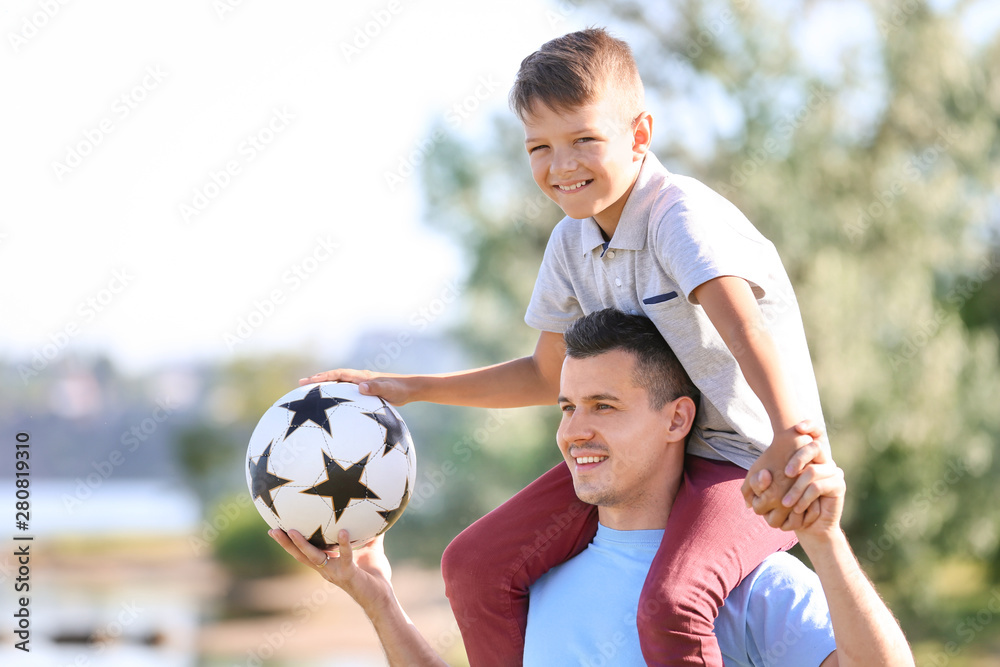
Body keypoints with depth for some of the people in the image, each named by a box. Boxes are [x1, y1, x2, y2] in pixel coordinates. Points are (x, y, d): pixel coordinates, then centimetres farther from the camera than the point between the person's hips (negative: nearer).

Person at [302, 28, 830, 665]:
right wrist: (408, 389, 11)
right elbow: (549, 375, 18)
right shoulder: (571, 243, 5)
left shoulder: (684, 216, -20)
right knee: (476, 564, -2)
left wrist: (793, 437, -57)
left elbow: (745, 326, -38)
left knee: (670, 607, -33)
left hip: (748, 462, -8)